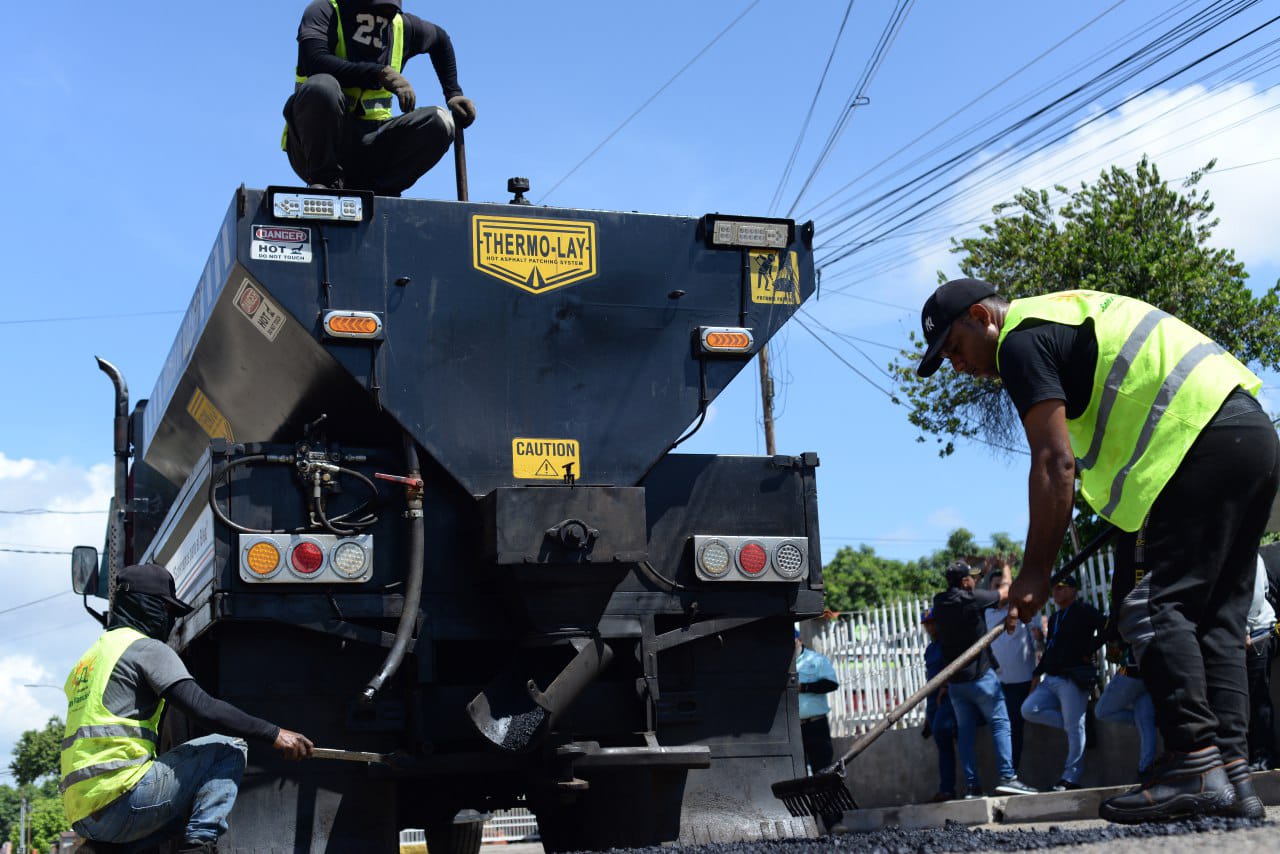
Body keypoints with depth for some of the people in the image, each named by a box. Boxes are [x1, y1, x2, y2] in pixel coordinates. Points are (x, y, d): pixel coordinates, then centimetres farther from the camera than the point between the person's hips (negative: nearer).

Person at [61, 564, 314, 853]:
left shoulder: (88, 658, 26)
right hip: (121, 801, -9)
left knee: (188, 808, 30)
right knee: (229, 749, 1)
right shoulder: (146, 648, -2)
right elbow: (204, 709, -14)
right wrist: (273, 734, -12)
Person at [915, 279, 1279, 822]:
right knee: (1215, 618, 7)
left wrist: (1035, 573, -8)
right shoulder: (1068, 314, 27)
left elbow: (1055, 462, -11)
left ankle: (1196, 767, -16)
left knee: (1159, 605, -11)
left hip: (1205, 442, -10)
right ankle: (1231, 771, 3)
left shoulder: (1022, 340, -4)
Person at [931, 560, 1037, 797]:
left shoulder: (940, 602, 4)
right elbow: (1005, 591, 2)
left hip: (954, 680, 6)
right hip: (980, 675, -6)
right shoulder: (972, 598, -14)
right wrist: (1005, 569, 20)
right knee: (1000, 723, 0)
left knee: (965, 731, 6)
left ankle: (971, 785, 2)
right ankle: (1007, 776, -9)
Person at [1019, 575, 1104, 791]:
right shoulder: (1054, 618, 23)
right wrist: (1037, 674, 18)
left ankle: (1070, 778, -6)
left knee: (1075, 729, -8)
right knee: (1028, 710, -7)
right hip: (1050, 679, 8)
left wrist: (1089, 651, -11)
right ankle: (1070, 724, 5)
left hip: (1073, 679, -8)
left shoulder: (1084, 611, -1)